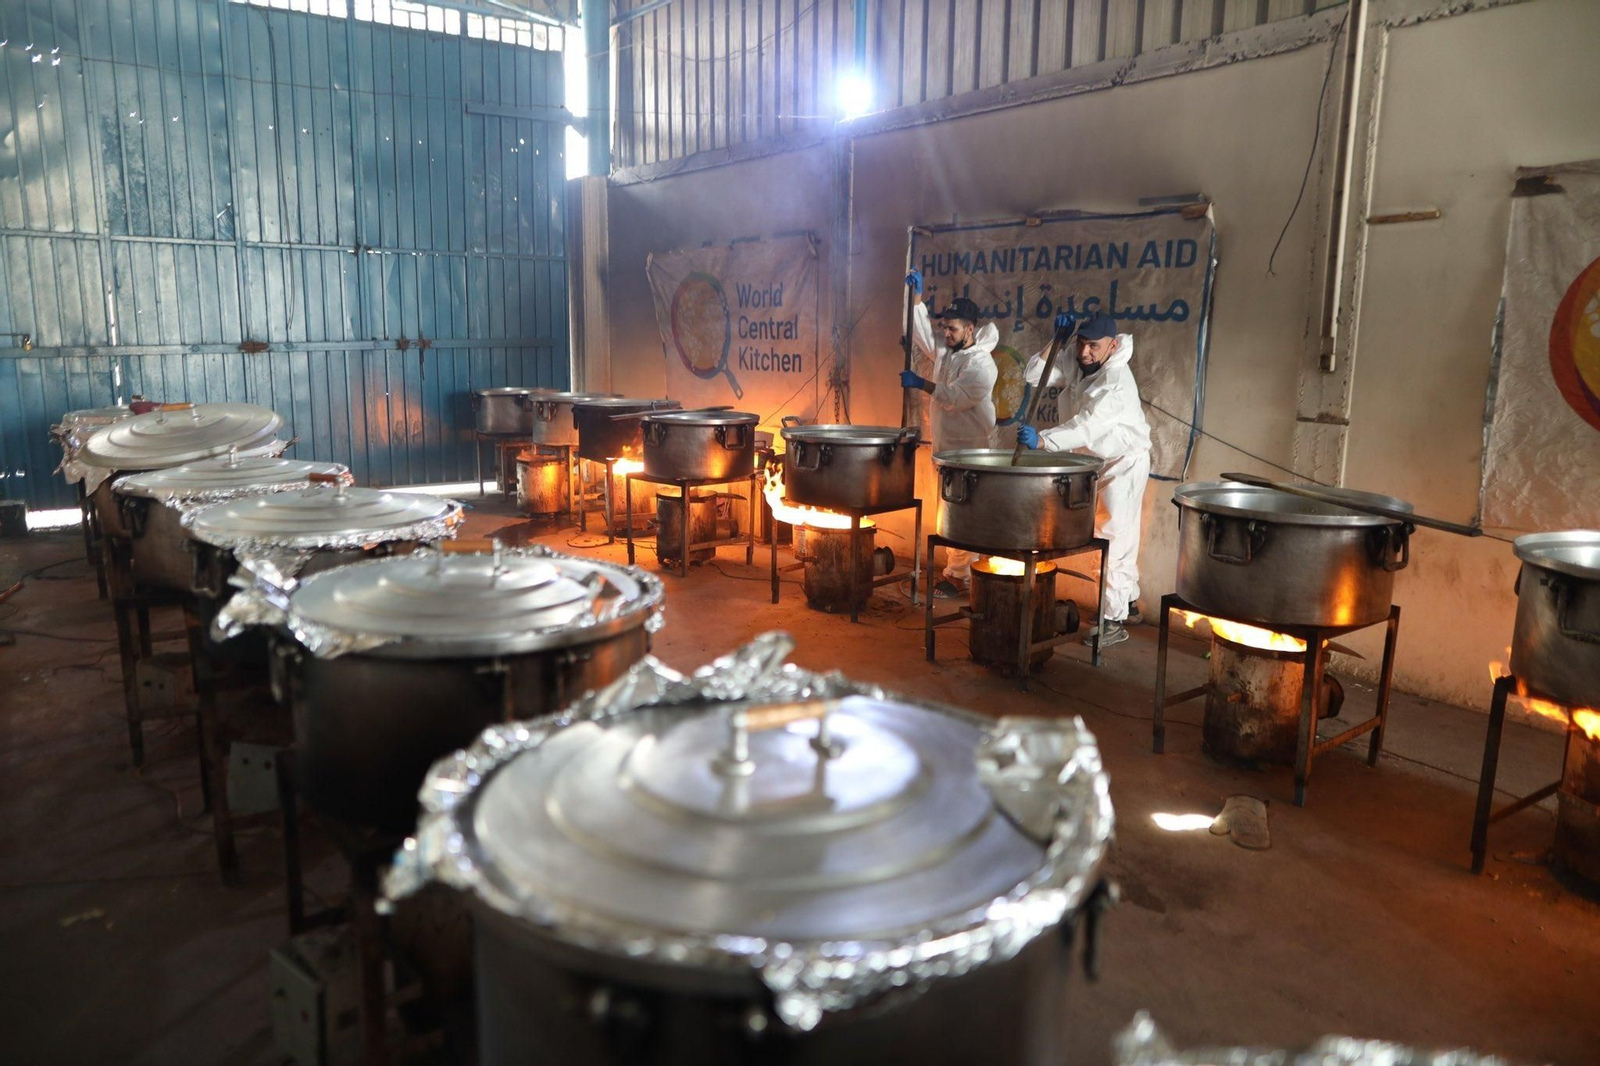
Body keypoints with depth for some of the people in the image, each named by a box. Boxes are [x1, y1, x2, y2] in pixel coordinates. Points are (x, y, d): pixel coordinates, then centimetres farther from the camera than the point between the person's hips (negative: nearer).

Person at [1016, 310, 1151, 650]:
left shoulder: (1117, 380, -27)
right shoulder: (1075, 366, -4)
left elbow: (1087, 426, -39)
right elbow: (1033, 375, -6)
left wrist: (1042, 439, -50)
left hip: (1124, 464, -8)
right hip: (1094, 463, 8)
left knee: (1116, 538, -11)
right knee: (1118, 536, 18)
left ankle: (1115, 621, -7)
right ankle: (1129, 602, 32)